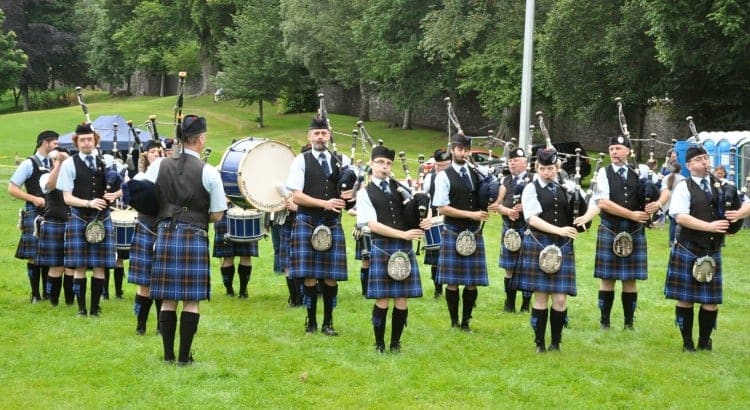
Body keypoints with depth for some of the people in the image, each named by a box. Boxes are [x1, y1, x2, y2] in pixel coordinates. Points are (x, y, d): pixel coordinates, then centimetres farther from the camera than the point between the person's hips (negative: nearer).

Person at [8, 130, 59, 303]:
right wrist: (34, 199, -17)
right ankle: (35, 294, 5)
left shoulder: (54, 164, 12)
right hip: (35, 213, -6)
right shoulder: (29, 164, -5)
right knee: (34, 256, -2)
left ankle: (47, 292, 17)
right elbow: (12, 188, -8)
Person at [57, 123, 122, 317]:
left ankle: (95, 307, 11)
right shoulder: (69, 164, -1)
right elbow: (67, 198, -5)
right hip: (79, 219, -2)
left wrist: (115, 194, -9)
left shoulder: (106, 162, 6)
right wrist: (89, 203, -20)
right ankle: (81, 308, 8)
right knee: (80, 267, 0)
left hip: (102, 219, 2)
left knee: (99, 266, 3)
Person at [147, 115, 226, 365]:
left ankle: (168, 354, 13)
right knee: (192, 301, 3)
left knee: (168, 299, 8)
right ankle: (184, 356, 4)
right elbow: (217, 215, -2)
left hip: (165, 235, 3)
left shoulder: (159, 166, 1)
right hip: (195, 238, -3)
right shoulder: (209, 173, -6)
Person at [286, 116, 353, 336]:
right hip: (307, 222, -2)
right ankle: (311, 322, 10)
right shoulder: (301, 161, 0)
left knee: (331, 276, 2)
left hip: (332, 223, 2)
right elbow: (296, 196, -7)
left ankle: (328, 323, 12)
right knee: (310, 276, -1)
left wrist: (348, 196, -11)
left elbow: (353, 189, 13)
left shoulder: (341, 161, 10)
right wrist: (325, 203, -17)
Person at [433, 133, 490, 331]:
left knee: (472, 282, 5)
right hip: (453, 233, -4)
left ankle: (466, 321, 16)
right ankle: (454, 322, 11)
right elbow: (442, 208, -11)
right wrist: (471, 214, -16)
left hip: (474, 233, 4)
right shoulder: (444, 176, -5)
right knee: (453, 281, 1)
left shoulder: (476, 173, 9)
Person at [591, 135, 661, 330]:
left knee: (630, 280, 6)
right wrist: (632, 214, -14)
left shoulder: (638, 173, 7)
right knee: (607, 279, 3)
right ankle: (604, 321, 12)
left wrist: (657, 203, -11)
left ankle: (629, 323, 13)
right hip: (610, 232, -2)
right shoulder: (604, 173, -1)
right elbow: (603, 203, -12)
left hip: (634, 233, 2)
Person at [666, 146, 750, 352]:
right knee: (685, 298, 3)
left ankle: (705, 341, 21)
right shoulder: (684, 188, -6)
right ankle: (687, 342, 15)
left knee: (711, 300, 6)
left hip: (712, 252, 4)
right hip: (688, 251, -4)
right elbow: (680, 217, -19)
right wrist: (710, 226, -22)